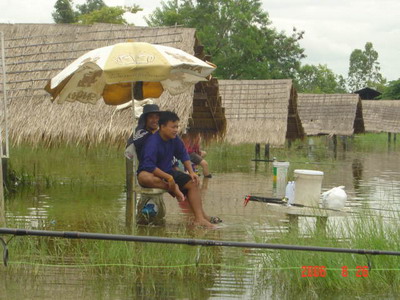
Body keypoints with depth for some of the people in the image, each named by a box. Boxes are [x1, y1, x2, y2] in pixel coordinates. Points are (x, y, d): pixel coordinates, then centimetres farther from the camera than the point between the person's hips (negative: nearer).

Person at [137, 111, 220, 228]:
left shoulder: (174, 139, -1)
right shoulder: (153, 142, -25)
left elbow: (183, 155, 13)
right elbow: (149, 166, -33)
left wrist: (191, 172, 0)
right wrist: (169, 178, -33)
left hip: (167, 171, 8)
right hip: (151, 172, -8)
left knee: (192, 182, -6)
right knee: (145, 178, -42)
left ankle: (199, 218, -12)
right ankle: (174, 189, -23)